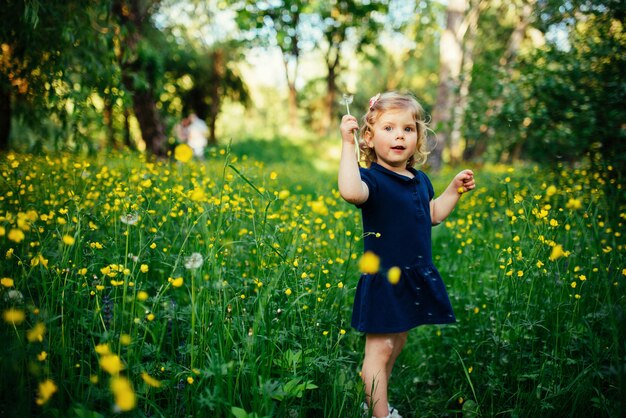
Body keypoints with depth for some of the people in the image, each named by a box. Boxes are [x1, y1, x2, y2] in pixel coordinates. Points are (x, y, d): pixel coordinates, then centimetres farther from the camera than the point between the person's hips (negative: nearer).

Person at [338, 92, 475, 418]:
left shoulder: (420, 180, 9)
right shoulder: (372, 178, -16)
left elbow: (433, 215, 24)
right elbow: (350, 192, -40)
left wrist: (455, 189, 15)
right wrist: (347, 144, -37)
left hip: (416, 278, 8)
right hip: (384, 279, -8)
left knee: (396, 344, 19)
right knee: (380, 347, -2)